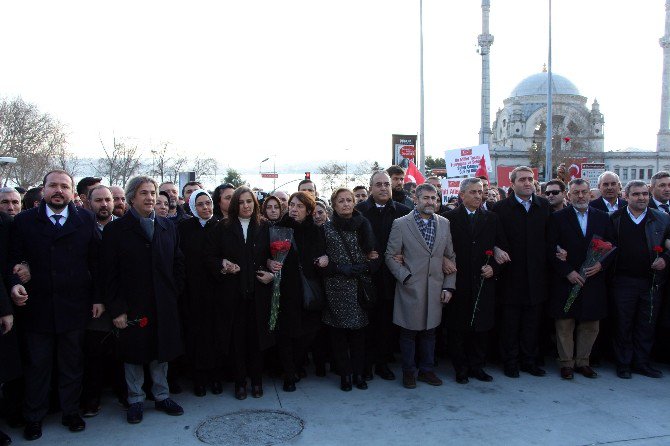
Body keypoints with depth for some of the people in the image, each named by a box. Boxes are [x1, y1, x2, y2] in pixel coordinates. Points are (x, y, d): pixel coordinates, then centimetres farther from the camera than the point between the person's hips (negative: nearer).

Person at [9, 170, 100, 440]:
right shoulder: (24, 221, 2)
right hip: (37, 307, 0)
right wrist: (15, 284, -19)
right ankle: (34, 417, 29)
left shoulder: (86, 220, 2)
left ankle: (71, 412, 30)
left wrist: (98, 298, -1)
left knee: (71, 364, 14)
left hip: (74, 307, 0)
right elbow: (14, 259, 0)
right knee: (36, 365, 12)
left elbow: (96, 261, 1)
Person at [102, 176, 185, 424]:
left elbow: (178, 264, 11)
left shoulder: (168, 227, 8)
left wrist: (173, 294, 2)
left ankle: (162, 396, 29)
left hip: (164, 306, 3)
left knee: (161, 351, 13)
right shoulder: (115, 230, -4)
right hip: (131, 307, -3)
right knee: (133, 354, 9)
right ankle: (136, 401, 26)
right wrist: (116, 309, -12)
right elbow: (110, 274, -7)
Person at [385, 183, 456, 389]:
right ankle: (408, 372, 23)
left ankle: (427, 370, 29)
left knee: (429, 331, 14)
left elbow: (451, 257, 10)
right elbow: (390, 256, -3)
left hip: (435, 290, 4)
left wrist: (449, 286, 5)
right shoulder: (401, 224, -4)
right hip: (411, 288, -3)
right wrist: (406, 277, -11)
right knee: (409, 332, 7)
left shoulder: (444, 223, 7)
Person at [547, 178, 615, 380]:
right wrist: (567, 272, -12)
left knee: (590, 325, 10)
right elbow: (550, 249, -5)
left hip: (594, 279, 3)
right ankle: (566, 363, 16)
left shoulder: (603, 217, 9)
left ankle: (582, 362, 25)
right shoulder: (558, 217, -1)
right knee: (564, 325, 3)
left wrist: (601, 264, -8)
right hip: (565, 281, -3)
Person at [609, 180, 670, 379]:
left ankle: (641, 363, 25)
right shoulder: (615, 219, 0)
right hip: (623, 281, -2)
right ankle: (623, 364, 19)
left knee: (647, 325, 10)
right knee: (623, 325, 7)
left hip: (652, 282, 2)